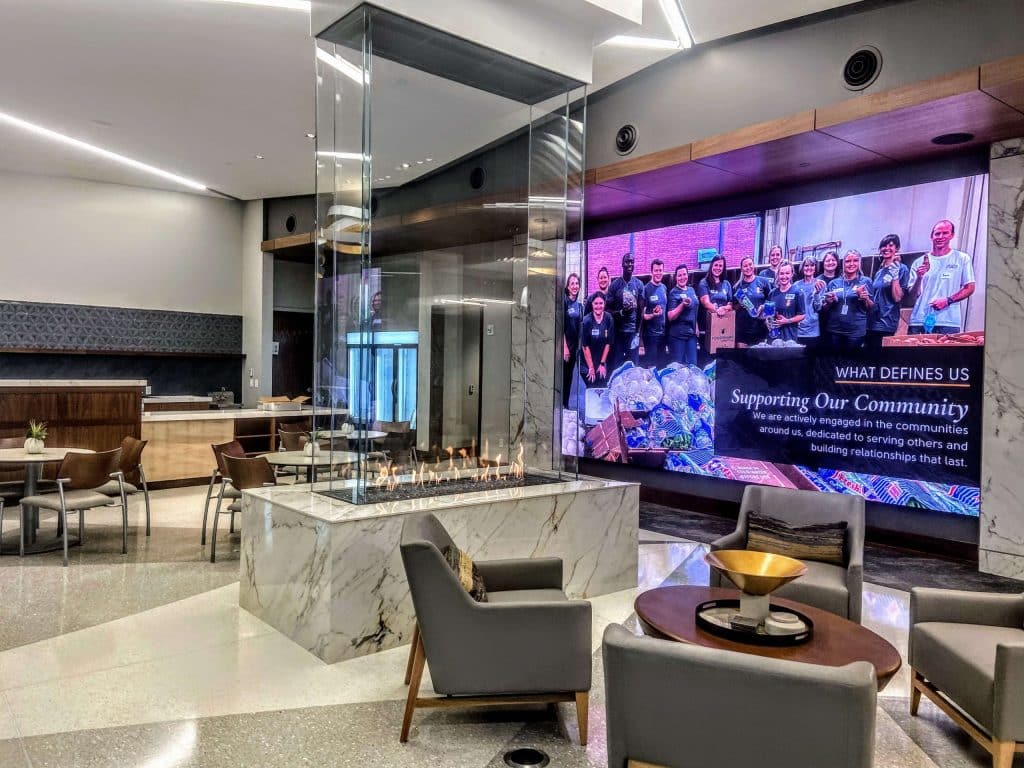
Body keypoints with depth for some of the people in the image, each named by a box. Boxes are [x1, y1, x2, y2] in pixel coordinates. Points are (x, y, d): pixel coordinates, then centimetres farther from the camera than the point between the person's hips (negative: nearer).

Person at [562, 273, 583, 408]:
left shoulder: (579, 305, 13)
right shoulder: (564, 301, -7)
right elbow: (561, 326, -12)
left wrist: (578, 345, 10)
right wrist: (565, 347, -17)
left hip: (574, 345, 6)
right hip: (564, 345, -6)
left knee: (570, 375, 10)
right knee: (562, 375, -5)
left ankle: (566, 405, 17)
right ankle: (559, 406, 1)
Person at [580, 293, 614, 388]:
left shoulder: (608, 319, -4)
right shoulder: (586, 321, -14)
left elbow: (608, 343, 0)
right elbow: (585, 346, -12)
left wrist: (602, 364, -1)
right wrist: (591, 367, -10)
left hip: (602, 360, 3)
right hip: (587, 361, -3)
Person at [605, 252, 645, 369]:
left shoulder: (639, 284, 5)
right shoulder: (615, 284, 0)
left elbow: (640, 309, 5)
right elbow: (607, 309, -1)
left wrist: (638, 332, 0)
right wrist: (620, 312, -19)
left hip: (633, 330, 1)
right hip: (617, 330, -1)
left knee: (633, 364, 2)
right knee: (616, 364, 2)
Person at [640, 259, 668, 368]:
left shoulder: (664, 287, 8)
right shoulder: (646, 289, -10)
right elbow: (642, 314, -13)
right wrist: (653, 315, -30)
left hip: (663, 333, 6)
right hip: (650, 333, -6)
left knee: (661, 365, 14)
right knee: (651, 367, -4)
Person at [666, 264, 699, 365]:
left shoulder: (691, 290, 11)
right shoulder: (673, 293, -8)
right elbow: (670, 317, -15)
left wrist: (696, 328, 17)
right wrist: (683, 304, -27)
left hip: (691, 333, 6)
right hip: (677, 334, -6)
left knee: (692, 364, 8)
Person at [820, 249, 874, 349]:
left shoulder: (865, 281, 3)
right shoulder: (833, 283, 7)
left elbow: (871, 308, 4)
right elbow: (824, 309, 12)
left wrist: (865, 299, -15)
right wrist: (828, 302, -8)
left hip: (856, 331, -2)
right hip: (834, 330, 2)